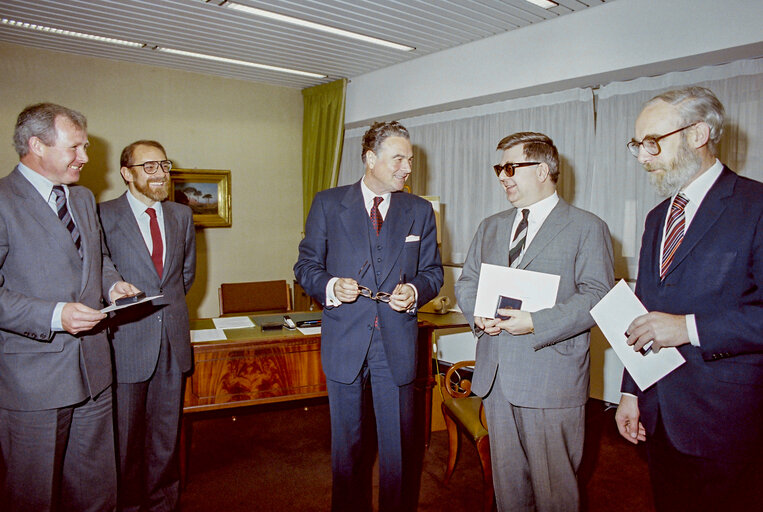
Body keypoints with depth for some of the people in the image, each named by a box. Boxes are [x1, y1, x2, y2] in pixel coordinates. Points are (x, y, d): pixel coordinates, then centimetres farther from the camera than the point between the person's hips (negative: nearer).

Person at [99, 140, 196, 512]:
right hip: (127, 340, -4)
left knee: (167, 432, 15)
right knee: (126, 437, 8)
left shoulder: (181, 215, 9)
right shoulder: (103, 215, -7)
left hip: (173, 340, 4)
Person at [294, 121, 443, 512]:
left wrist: (415, 291, -12)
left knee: (398, 443, 10)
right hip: (344, 340, 0)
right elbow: (306, 265, 3)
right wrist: (330, 286, -17)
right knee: (347, 441, 15)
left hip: (398, 343, 1)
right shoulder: (327, 204, 1)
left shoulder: (420, 211, 6)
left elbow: (433, 271, 9)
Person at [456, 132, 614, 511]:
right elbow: (466, 281, 16)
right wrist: (477, 313, -6)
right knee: (507, 478, 18)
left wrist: (536, 323, -22)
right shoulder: (490, 227, 15)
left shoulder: (587, 228, -3)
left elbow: (597, 296, -11)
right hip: (495, 375, 6)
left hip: (551, 377, -5)